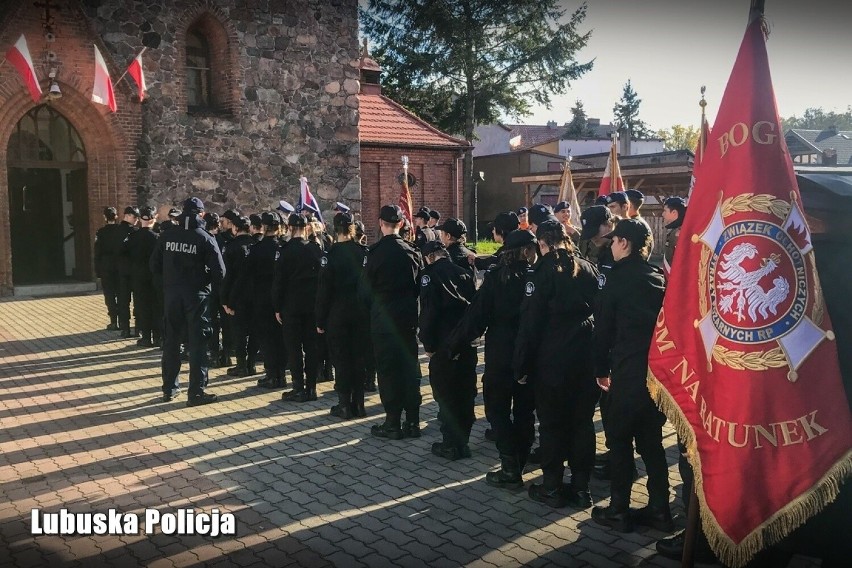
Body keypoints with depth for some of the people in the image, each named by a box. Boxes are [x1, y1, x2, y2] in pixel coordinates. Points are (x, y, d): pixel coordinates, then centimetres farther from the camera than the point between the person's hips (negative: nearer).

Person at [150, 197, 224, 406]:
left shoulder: (167, 236, 0)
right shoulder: (205, 239, -10)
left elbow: (155, 266, 3)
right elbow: (219, 272, -14)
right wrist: (203, 277, 5)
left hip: (171, 294, 4)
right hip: (196, 296, -4)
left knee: (171, 341, 15)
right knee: (197, 342, 2)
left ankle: (169, 388, 25)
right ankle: (196, 392, 3)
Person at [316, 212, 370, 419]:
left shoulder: (330, 255, -11)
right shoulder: (364, 251, -2)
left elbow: (323, 290, -10)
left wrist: (320, 320, -4)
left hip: (338, 314, -3)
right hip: (361, 313, 3)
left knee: (341, 359, 5)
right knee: (359, 358, 11)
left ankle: (345, 405, 9)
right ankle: (358, 403, 17)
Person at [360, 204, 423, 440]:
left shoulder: (376, 252, -13)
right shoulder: (412, 252, -1)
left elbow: (364, 289, -8)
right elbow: (420, 286, 5)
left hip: (383, 318, -4)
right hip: (408, 317, 4)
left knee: (388, 369, 4)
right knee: (410, 367, 11)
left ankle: (393, 423, 9)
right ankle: (412, 422, 17)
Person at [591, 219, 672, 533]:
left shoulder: (619, 277, -8)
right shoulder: (658, 277, 9)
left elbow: (604, 327, -5)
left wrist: (601, 369, 6)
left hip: (629, 371, -6)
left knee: (620, 440, 5)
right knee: (651, 440, 15)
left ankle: (619, 510, 12)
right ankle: (659, 510, 20)